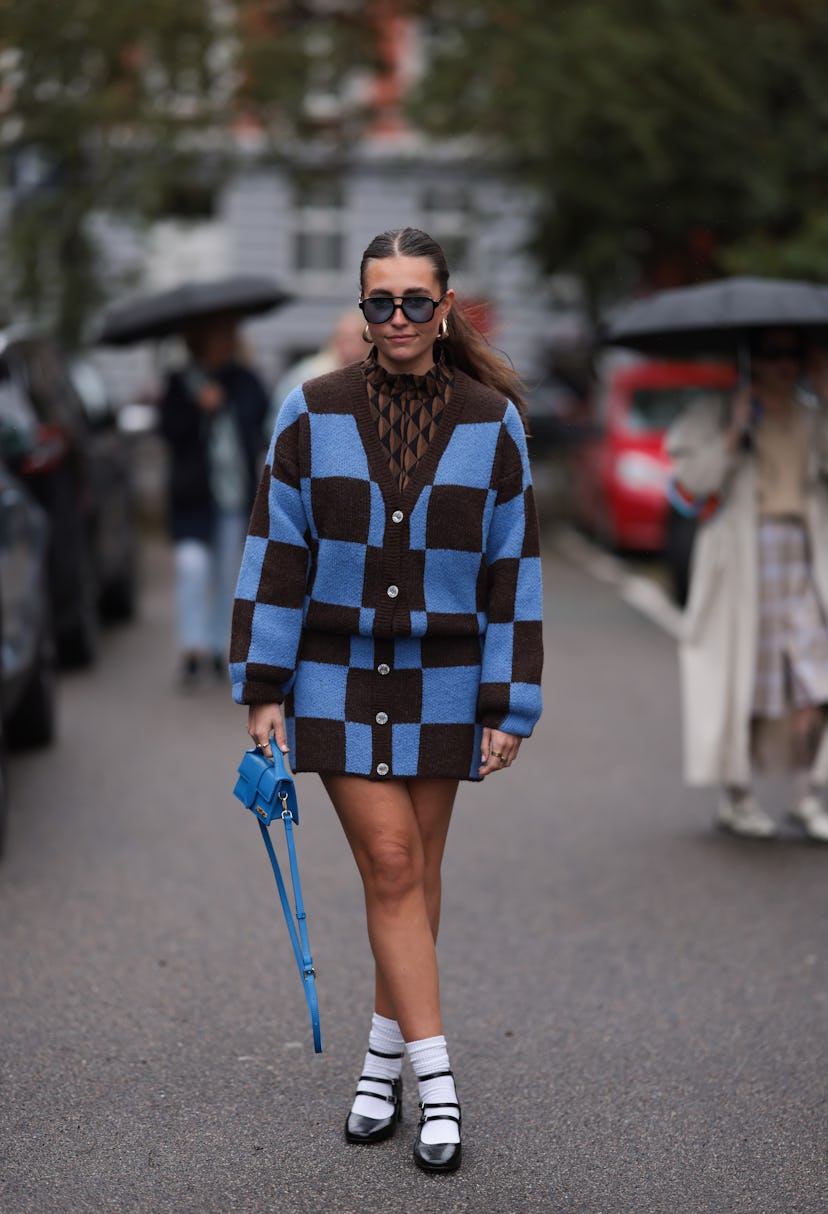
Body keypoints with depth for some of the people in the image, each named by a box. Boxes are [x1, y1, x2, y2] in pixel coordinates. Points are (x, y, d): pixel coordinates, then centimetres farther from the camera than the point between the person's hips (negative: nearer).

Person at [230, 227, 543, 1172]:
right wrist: (263, 690, -2)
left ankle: (385, 1058, 25)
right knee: (391, 868, -6)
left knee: (414, 872, 9)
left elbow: (512, 568, 0)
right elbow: (276, 553, 1)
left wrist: (509, 705, -3)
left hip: (442, 687, 1)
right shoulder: (313, 414, -2)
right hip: (339, 682, -1)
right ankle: (435, 1080, -2)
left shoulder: (492, 421, -2)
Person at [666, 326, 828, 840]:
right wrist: (735, 432, -13)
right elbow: (691, 482, -9)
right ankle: (736, 796, 11)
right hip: (742, 560, -3)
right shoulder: (721, 415, 2)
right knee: (745, 681, -1)